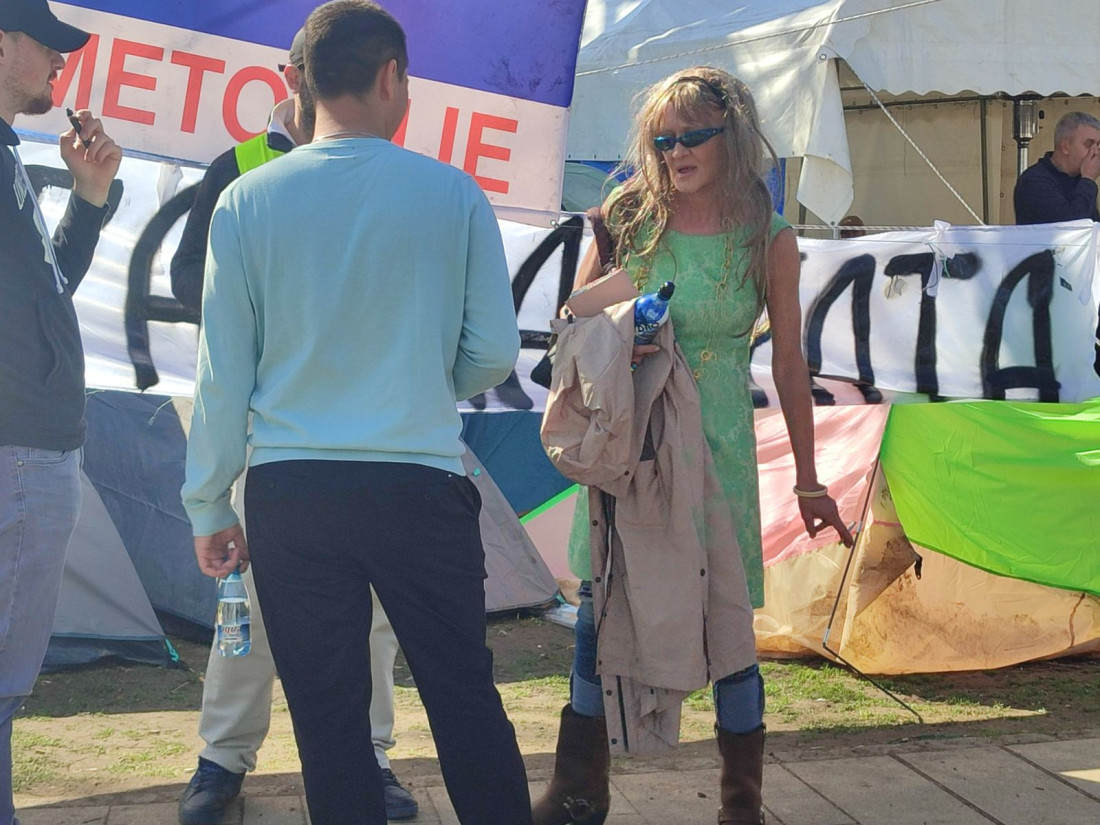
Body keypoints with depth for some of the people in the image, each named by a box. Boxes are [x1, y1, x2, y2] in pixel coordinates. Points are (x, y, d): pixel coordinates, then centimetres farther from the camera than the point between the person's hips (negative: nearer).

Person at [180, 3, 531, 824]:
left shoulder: (248, 201, -1)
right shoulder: (453, 193, -2)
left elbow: (224, 372, 1)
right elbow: (493, 350, 1)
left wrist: (208, 507, 9)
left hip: (291, 492, 1)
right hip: (421, 483, 0)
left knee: (329, 717, 9)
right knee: (466, 698, 10)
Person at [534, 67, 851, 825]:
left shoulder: (769, 240, -2)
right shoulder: (627, 219, 1)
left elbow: (789, 366, 5)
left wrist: (809, 481, 8)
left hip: (717, 450, -2)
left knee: (725, 621, 1)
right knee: (600, 612, 6)